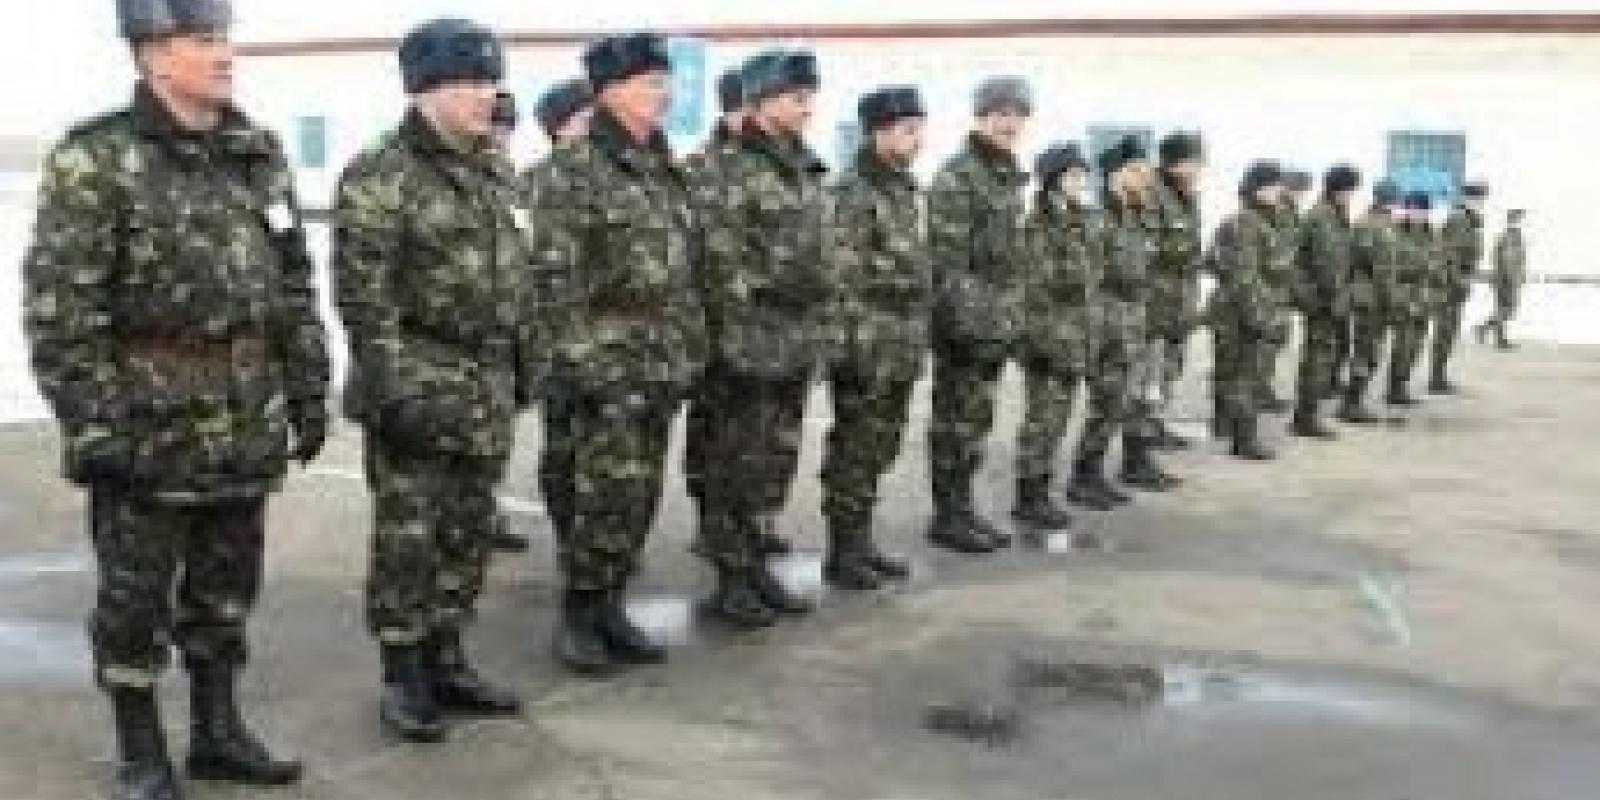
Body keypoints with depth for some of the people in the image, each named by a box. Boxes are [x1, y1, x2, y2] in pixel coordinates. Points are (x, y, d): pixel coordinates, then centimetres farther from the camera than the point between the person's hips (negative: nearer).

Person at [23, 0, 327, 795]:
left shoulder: (259, 152, 8)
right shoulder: (95, 160, -10)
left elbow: (294, 287, 12)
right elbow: (59, 308, -13)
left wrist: (309, 393, 9)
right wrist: (91, 425, -16)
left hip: (248, 426, 5)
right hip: (148, 425, -5)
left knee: (225, 593, 16)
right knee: (134, 601, 8)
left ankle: (217, 732, 31)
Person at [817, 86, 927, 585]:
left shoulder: (903, 190, 15)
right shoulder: (852, 192, -12)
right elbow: (839, 275, -17)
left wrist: (917, 338, 19)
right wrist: (851, 342, -20)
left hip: (902, 351, 8)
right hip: (867, 347, -8)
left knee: (879, 450, 13)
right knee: (855, 450, -1)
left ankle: (861, 542, 23)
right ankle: (841, 552, 8)